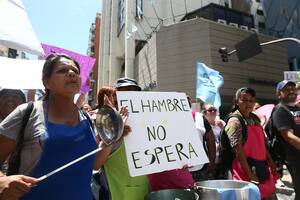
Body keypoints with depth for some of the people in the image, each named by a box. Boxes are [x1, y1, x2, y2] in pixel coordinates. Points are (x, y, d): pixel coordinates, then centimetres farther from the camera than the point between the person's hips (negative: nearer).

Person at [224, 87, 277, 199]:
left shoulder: (255, 120, 10)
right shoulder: (234, 121, -14)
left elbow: (262, 145, 14)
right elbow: (239, 151, -18)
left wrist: (272, 166, 11)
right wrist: (250, 175, -19)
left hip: (263, 169, 8)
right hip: (246, 170, -8)